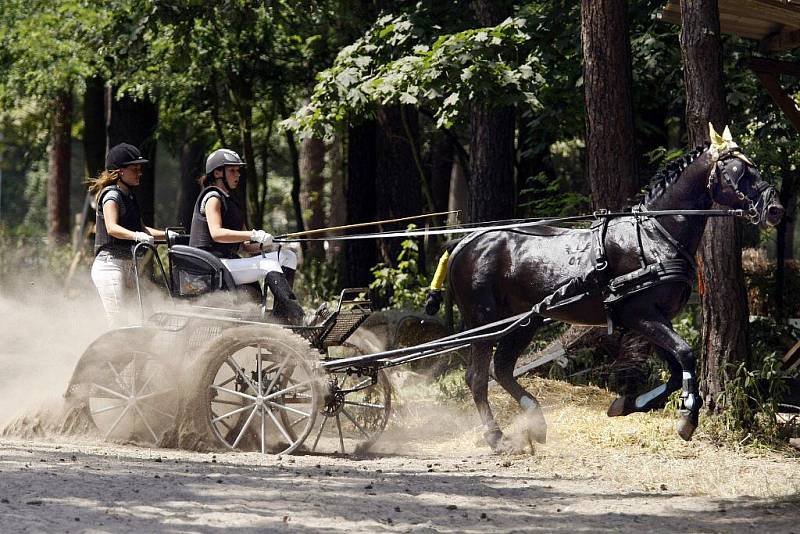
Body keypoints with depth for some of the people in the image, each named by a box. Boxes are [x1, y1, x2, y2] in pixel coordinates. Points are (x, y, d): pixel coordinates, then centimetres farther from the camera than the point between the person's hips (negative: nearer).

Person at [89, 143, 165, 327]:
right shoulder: (112, 195, -10)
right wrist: (137, 236, -43)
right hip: (110, 265, -9)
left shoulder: (128, 195, 17)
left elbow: (140, 229, 26)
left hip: (127, 268, 9)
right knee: (119, 326, -16)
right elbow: (112, 228, -27)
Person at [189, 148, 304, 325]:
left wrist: (268, 243, -3)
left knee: (287, 256, -1)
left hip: (229, 260, 9)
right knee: (268, 266, -27)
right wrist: (254, 235, -29)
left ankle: (280, 315, -17)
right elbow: (216, 234, -23)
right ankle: (297, 318, -38)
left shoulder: (230, 202, 23)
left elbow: (245, 246, 17)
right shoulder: (212, 197, -4)